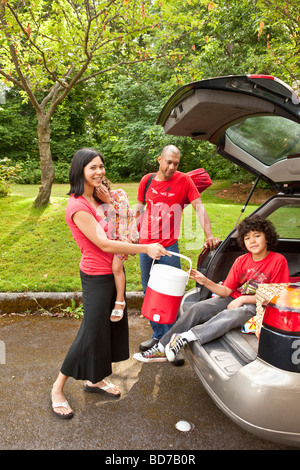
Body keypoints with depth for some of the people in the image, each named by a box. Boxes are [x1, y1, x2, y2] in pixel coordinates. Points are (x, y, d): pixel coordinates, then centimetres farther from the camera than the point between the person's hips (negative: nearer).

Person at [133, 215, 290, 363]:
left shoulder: (278, 260, -8)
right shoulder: (241, 261, 3)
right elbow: (226, 291, 2)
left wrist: (243, 299, -16)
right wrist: (206, 282, -16)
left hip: (255, 306, -4)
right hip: (232, 299, 5)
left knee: (233, 315, -39)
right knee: (196, 309, -19)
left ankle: (185, 337, -40)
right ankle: (162, 348, -16)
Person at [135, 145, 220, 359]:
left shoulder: (184, 180, -3)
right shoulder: (147, 180, 6)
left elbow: (199, 207, -8)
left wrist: (209, 234, -20)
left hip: (169, 248, -4)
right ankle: (158, 335, 30)